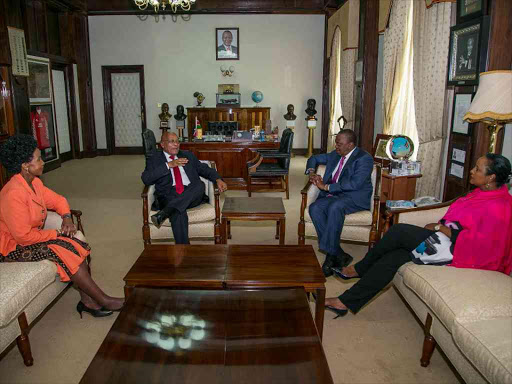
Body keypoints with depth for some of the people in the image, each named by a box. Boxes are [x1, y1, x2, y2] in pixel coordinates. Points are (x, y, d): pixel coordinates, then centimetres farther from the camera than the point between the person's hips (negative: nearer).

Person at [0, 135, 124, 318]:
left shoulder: (34, 182, 1)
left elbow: (57, 200, 14)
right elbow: (23, 236, -27)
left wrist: (67, 218, -6)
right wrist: (56, 233, -16)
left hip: (32, 237, 8)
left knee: (77, 244, -11)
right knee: (67, 253, -22)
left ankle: (87, 300, -9)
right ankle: (103, 300, -11)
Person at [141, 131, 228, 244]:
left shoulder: (188, 155, 24)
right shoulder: (154, 160, 13)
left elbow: (204, 169, 24)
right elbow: (146, 179, -4)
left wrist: (218, 179, 3)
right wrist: (169, 165, -10)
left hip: (192, 195, 3)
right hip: (169, 197, -2)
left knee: (200, 185, -32)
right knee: (178, 213, -37)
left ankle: (163, 213, -42)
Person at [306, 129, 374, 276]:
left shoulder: (364, 158, -7)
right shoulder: (335, 155, 16)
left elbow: (355, 183, -21)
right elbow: (314, 158, 31)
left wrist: (326, 187, -19)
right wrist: (311, 172, 8)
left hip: (355, 197, -6)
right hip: (333, 196, 7)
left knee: (335, 207, -39)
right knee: (315, 208, -25)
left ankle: (331, 253, -29)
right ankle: (338, 254, -25)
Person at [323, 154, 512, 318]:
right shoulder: (481, 192, 12)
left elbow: (476, 242, -23)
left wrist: (441, 227, -16)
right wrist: (440, 225, 1)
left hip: (457, 251, -9)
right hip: (446, 238, 9)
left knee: (399, 231, -19)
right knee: (393, 257, -9)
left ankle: (357, 269, 2)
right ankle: (346, 301, -7)